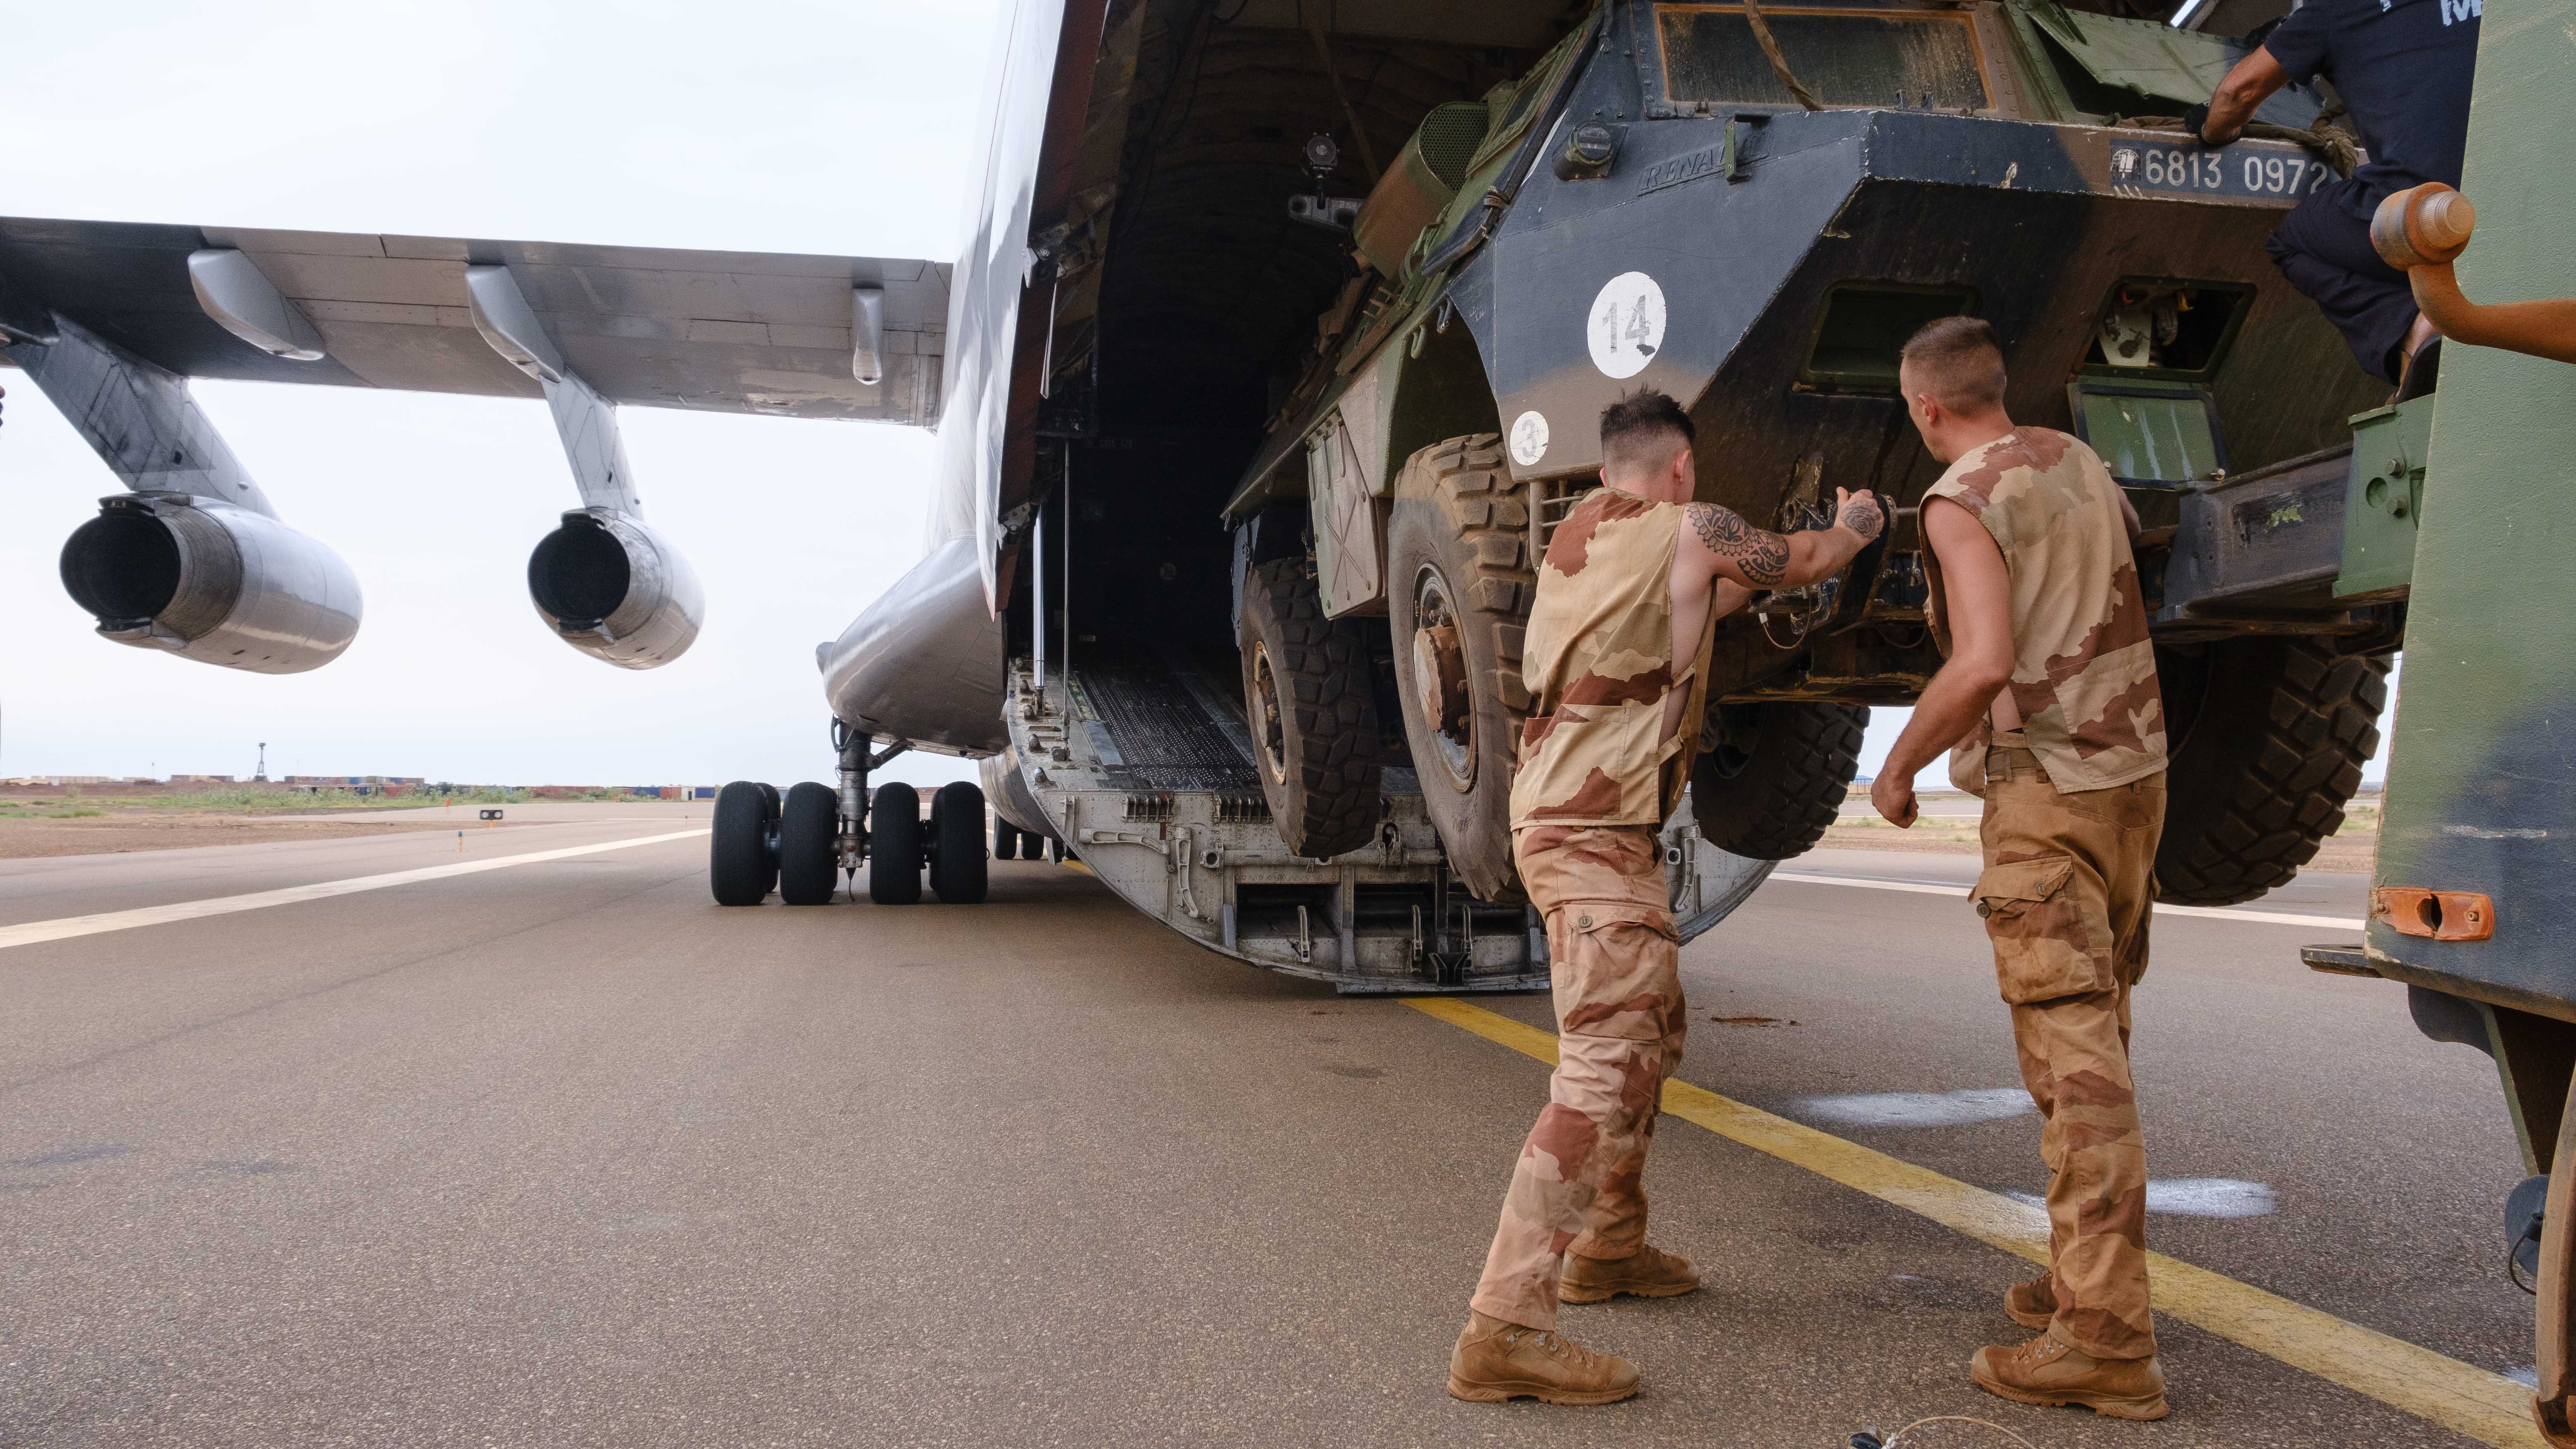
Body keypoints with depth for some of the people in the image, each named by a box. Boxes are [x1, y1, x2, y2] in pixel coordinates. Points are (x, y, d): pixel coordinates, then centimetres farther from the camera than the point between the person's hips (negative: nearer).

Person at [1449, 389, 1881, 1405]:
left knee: (1652, 1033, 23)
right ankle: (1505, 1326, -21)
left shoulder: (1581, 529, 15)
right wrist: (1856, 521, 32)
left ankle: (1605, 1247, 35)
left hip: (1558, 819, 9)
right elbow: (1810, 560, 12)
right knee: (1605, 1067, -15)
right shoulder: (1691, 532, -6)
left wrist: (1741, 583, 40)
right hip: (1599, 836, -9)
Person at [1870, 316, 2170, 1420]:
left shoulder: (1962, 501, -12)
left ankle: (2106, 1342, -9)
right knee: (2093, 1038, 16)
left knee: (2075, 1055, -10)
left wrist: (1897, 766, -10)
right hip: (2133, 771, 9)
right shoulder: (2077, 463, 13)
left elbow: (1984, 665, -24)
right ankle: (2087, 1278, 26)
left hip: (2044, 790, -9)